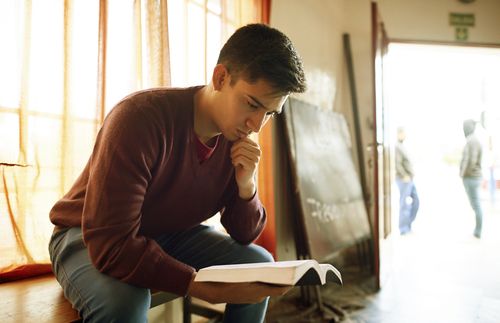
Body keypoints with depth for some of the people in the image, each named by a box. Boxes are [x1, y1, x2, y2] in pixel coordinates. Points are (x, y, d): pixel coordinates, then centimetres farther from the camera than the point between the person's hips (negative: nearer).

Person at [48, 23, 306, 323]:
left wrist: (246, 185, -25)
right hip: (89, 240, -5)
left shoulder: (236, 137, -11)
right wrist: (211, 290, -36)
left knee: (260, 263, -5)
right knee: (123, 299, -37)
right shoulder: (141, 116, -31)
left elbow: (245, 235, -4)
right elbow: (110, 243, -34)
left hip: (169, 235, 6)